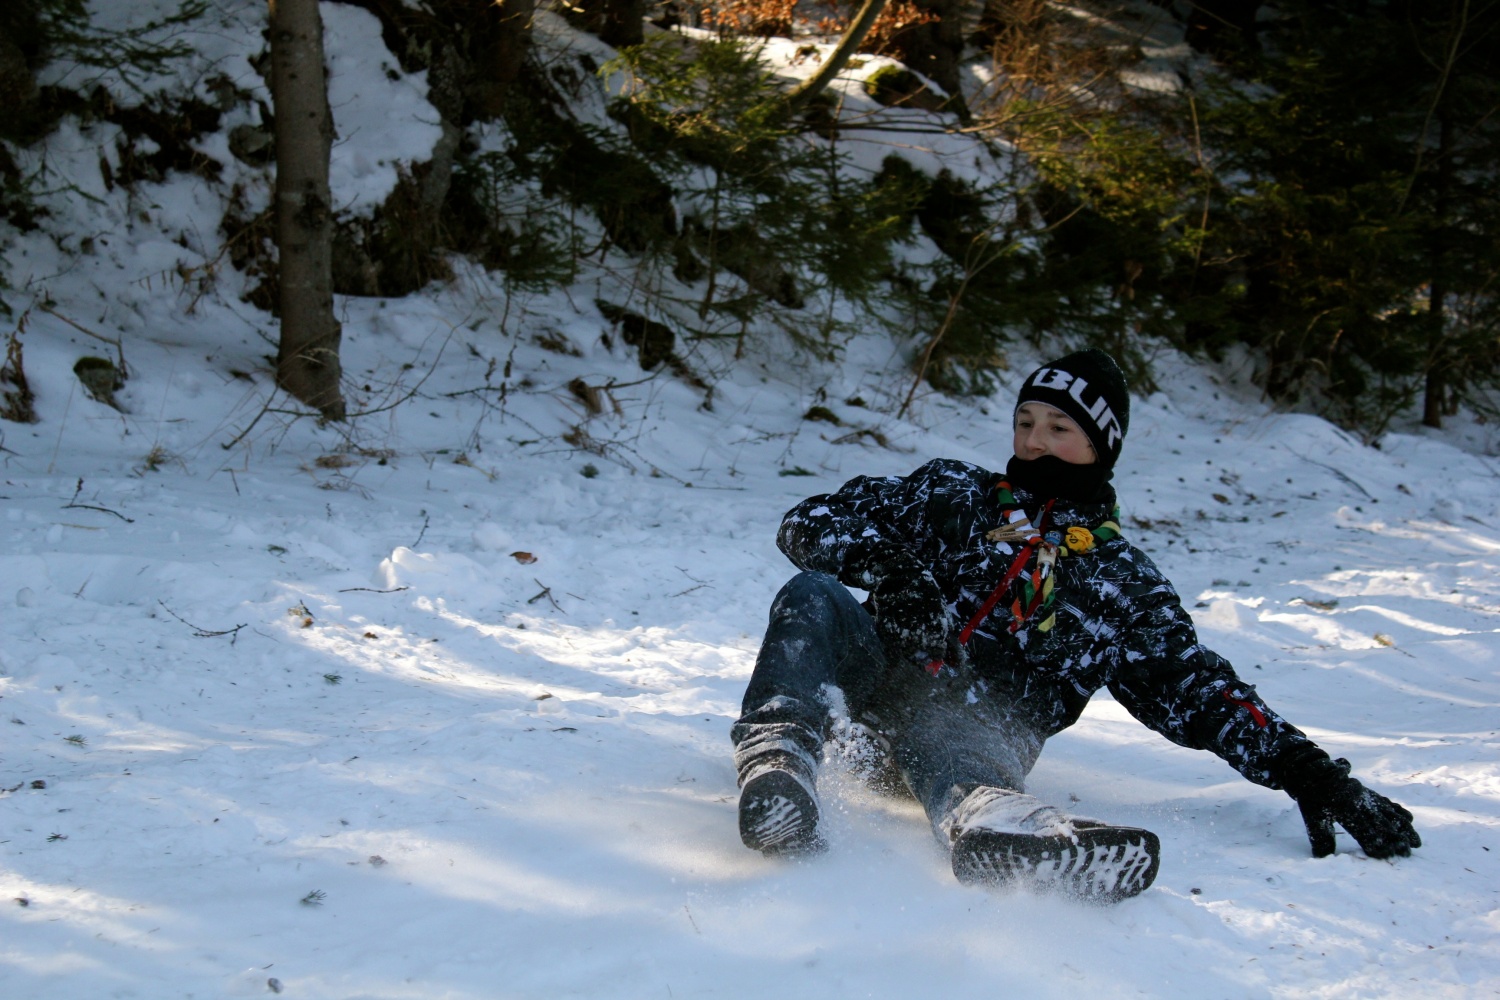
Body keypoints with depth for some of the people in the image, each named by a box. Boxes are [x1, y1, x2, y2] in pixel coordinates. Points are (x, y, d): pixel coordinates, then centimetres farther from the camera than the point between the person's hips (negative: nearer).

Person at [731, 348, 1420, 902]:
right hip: (875, 675, 2)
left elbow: (1197, 688, 13)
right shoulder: (951, 493, 20)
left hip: (981, 735, -1)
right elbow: (809, 522, 14)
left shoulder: (1120, 582, 20)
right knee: (815, 597, -31)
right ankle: (777, 763, -59)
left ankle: (988, 815, -76)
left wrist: (1308, 773, 0)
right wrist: (884, 559, -8)